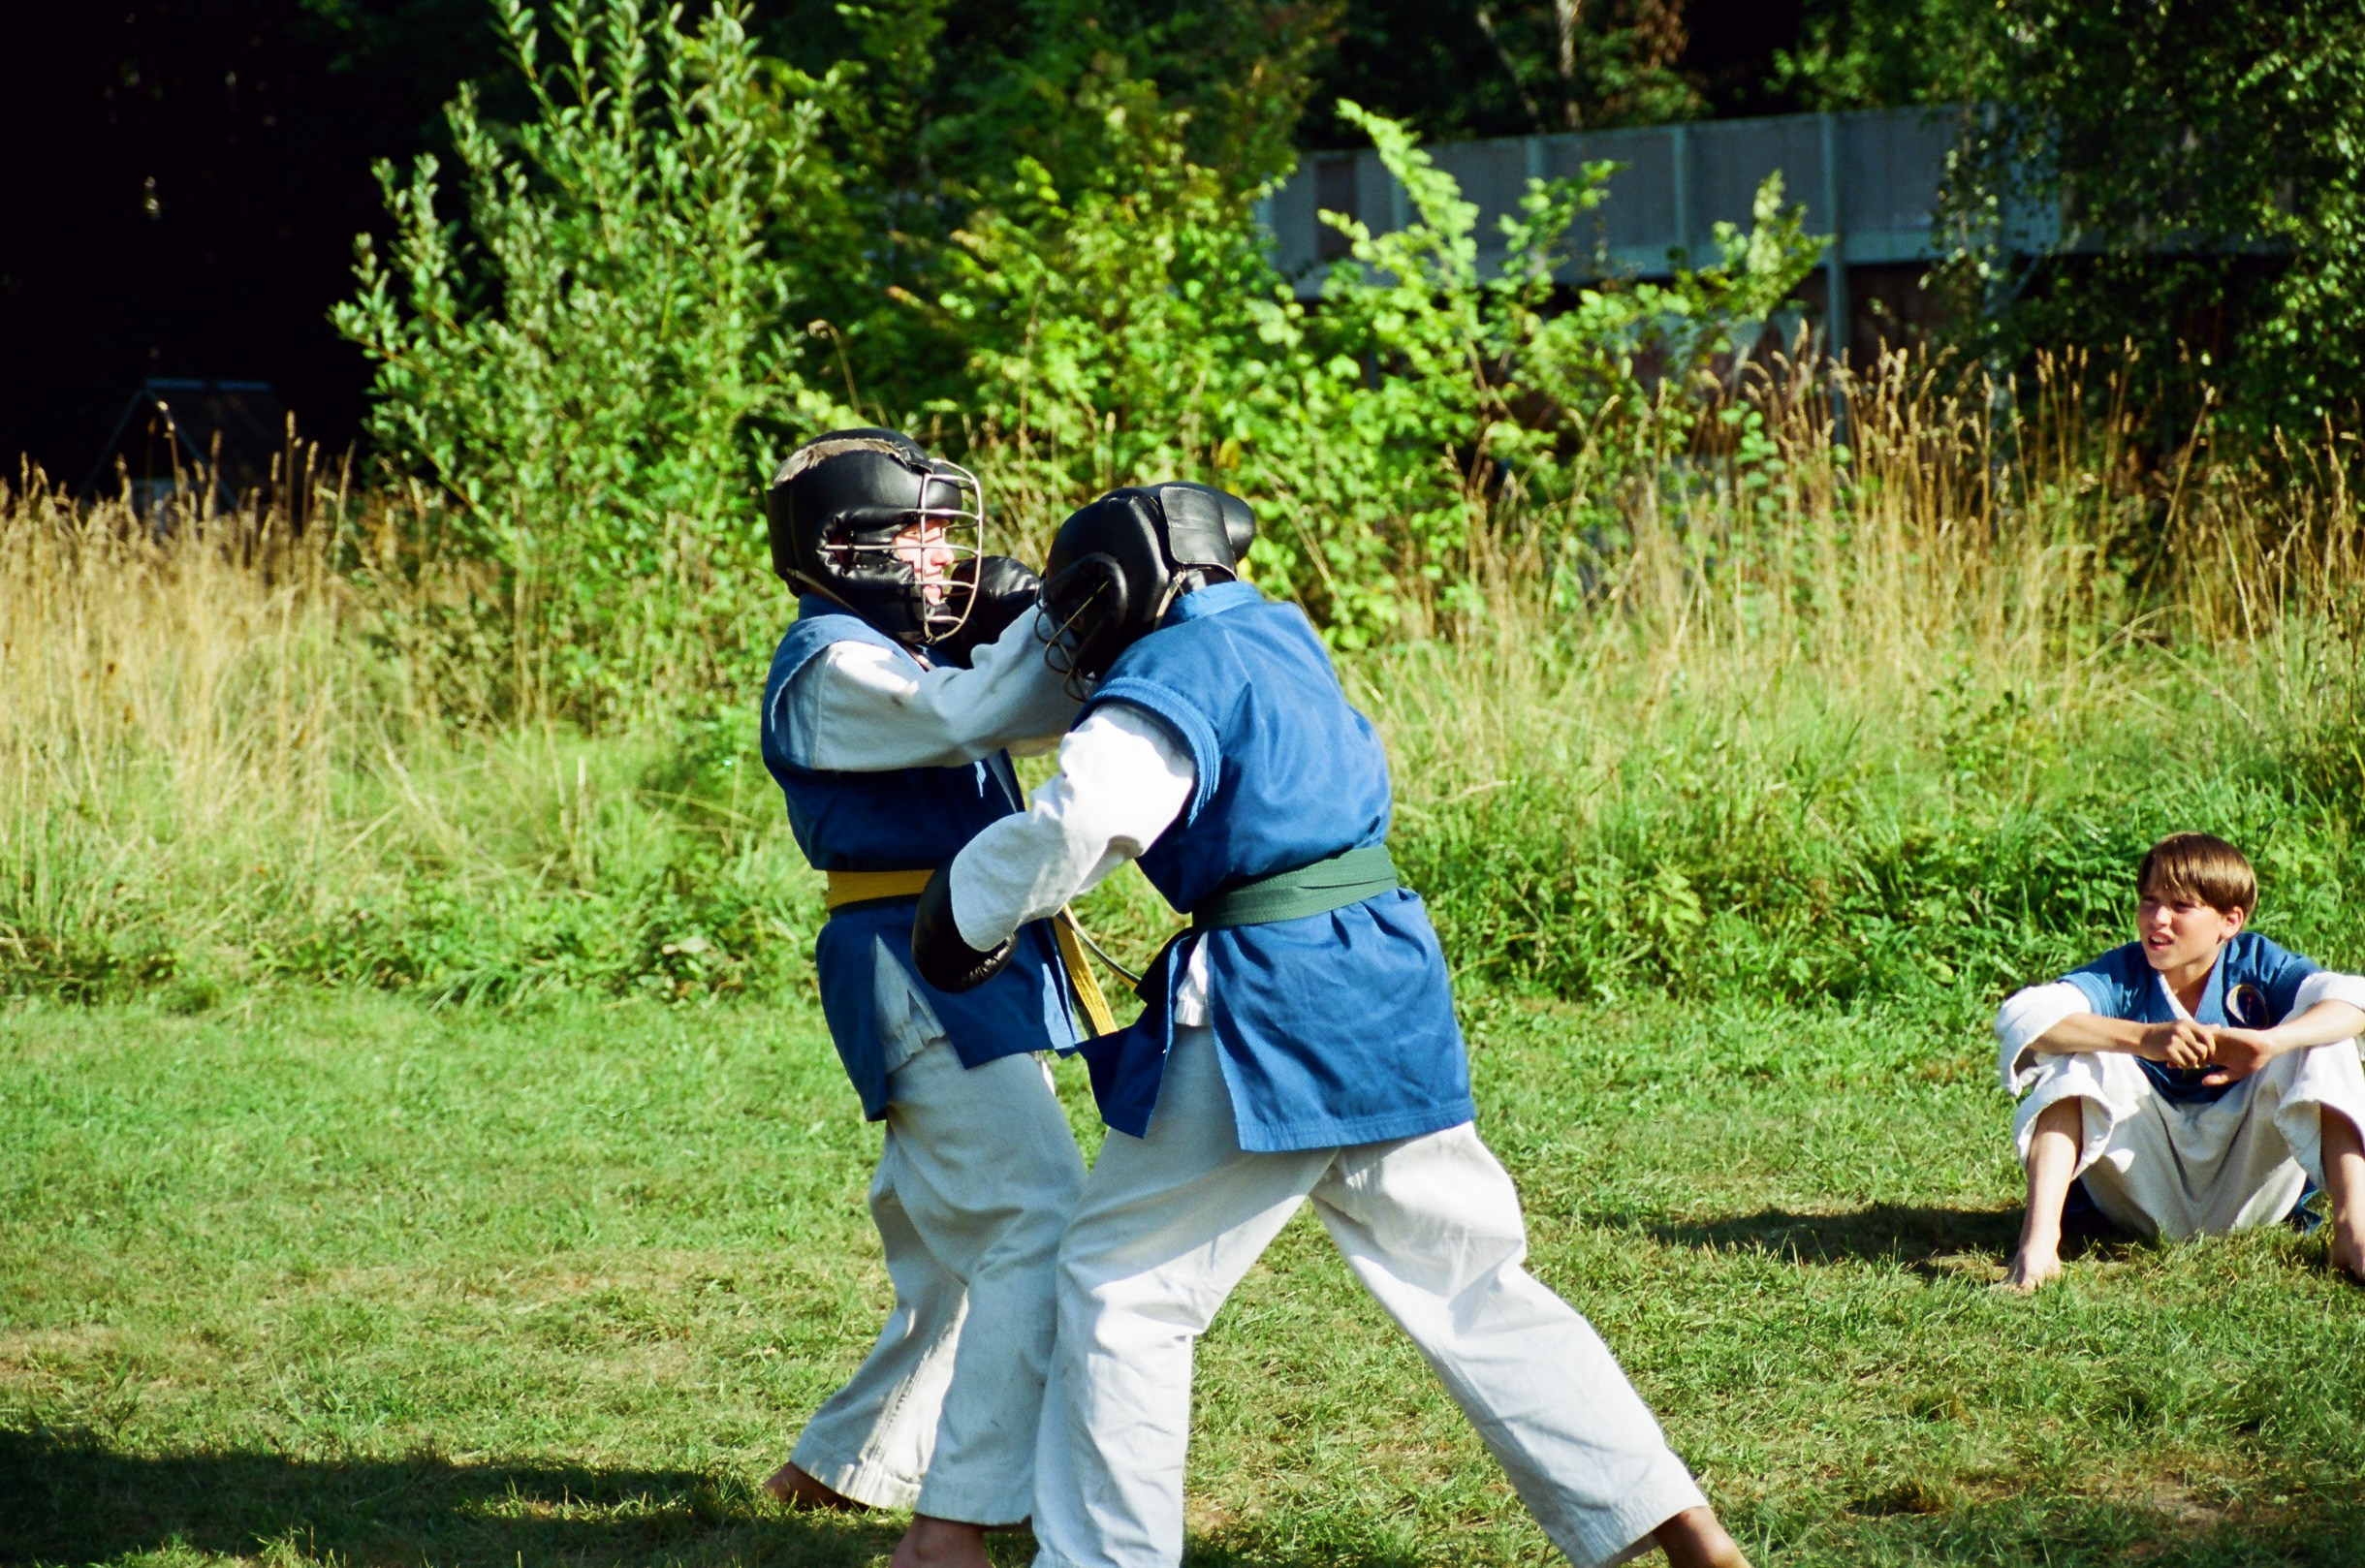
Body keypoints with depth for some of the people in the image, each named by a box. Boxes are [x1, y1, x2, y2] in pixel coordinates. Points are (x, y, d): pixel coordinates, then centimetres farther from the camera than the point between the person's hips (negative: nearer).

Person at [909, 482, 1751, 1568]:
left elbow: (1079, 823, -25)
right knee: (1468, 1278, 13)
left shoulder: (1170, 675, -9)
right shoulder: (1279, 634, 15)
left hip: (1269, 1012, -8)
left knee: (1123, 1283, 6)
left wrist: (963, 912, -11)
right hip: (1394, 983, 8)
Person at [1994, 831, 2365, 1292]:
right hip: (2149, 1195, 0)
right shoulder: (2122, 975, -6)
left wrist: (2267, 1042, -39)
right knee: (2076, 1046, -19)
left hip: (2248, 1195, 0)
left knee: (2321, 1040, -17)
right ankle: (2040, 1235, -33)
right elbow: (2019, 1017, -25)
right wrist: (2144, 1038, -38)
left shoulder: (2255, 965, -3)